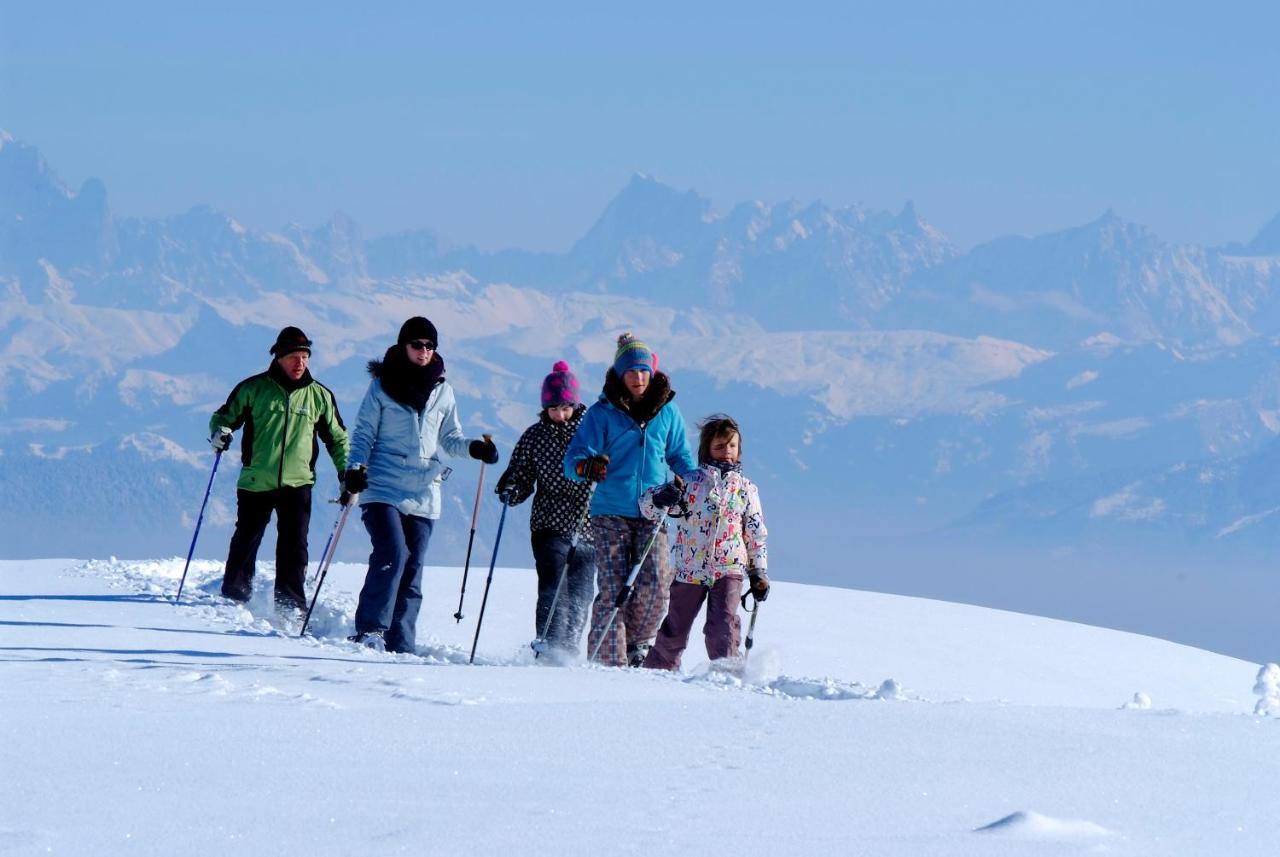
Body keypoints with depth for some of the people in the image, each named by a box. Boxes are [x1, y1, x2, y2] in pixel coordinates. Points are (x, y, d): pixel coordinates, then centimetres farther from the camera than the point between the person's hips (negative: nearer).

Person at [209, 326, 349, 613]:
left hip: (298, 483, 1)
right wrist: (219, 432, -12)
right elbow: (225, 416, 10)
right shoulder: (254, 389, 1)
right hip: (255, 482, -1)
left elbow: (337, 438, 17)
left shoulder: (320, 396, 7)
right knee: (245, 542, 8)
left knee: (294, 547, -7)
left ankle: (290, 605, -2)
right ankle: (234, 596, 23)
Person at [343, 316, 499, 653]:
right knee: (392, 554, -22)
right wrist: (355, 468, -12)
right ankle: (370, 630, -19)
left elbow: (450, 438, 18)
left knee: (411, 571, 2)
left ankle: (399, 644, 6)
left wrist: (474, 448, -1)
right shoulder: (382, 386, 4)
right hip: (382, 488, -4)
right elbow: (364, 434, 4)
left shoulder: (442, 392, 13)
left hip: (423, 495, 4)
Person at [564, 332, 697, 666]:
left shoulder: (667, 412, 9)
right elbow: (574, 457, -6)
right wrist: (587, 466, -30)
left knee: (655, 584, -14)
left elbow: (681, 459, 21)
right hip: (611, 514, -2)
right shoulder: (602, 413, 1)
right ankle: (610, 660, -5)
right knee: (612, 590, -9)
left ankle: (636, 643, 10)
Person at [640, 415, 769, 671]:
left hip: (729, 568, 0)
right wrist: (660, 498, -26)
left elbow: (756, 535, 13)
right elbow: (647, 506, -2)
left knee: (723, 624, -19)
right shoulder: (689, 482, -1)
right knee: (675, 630, 9)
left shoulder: (746, 489, 7)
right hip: (689, 569, 0)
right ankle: (658, 669, 28)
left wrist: (759, 574, 9)